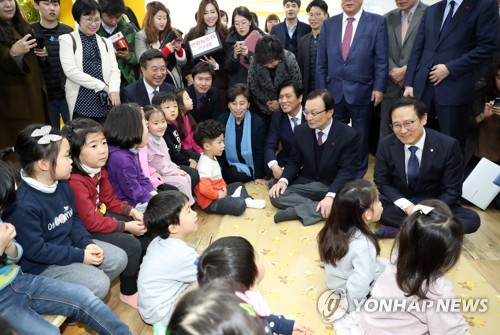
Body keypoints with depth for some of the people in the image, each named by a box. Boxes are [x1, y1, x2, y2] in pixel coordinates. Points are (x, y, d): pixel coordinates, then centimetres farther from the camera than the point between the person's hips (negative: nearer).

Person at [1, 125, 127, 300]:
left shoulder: (62, 185, -2)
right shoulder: (23, 205, -29)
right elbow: (35, 250, -25)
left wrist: (86, 243, -9)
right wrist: (80, 256, -22)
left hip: (69, 245, 8)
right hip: (42, 264, -8)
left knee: (119, 258, 2)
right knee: (99, 284, -20)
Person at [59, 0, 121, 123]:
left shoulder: (106, 43, 16)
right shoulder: (68, 40, 3)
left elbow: (115, 70, 6)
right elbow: (71, 71, -9)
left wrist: (113, 90, -15)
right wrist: (103, 86, -12)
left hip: (105, 102, 4)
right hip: (81, 103, -3)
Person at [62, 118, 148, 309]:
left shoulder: (99, 170, -2)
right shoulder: (75, 182, -31)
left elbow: (110, 200, 7)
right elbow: (91, 222, -28)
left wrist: (133, 212, -8)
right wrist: (126, 226, -24)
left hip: (102, 216, 9)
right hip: (84, 231, -9)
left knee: (145, 232, 5)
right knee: (131, 245, -19)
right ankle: (128, 292, 5)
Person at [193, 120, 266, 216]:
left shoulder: (212, 158, 8)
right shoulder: (206, 165, -25)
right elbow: (204, 189, -38)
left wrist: (224, 187, 3)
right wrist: (218, 195, -20)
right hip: (210, 202, -11)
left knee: (238, 185, 25)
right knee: (240, 204, -28)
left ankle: (248, 200, 3)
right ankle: (231, 200, 1)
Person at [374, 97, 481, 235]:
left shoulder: (448, 146, -14)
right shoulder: (386, 145, -10)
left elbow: (451, 190, -8)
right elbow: (381, 182, -5)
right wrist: (407, 206, -19)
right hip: (398, 203, 0)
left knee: (472, 219, -26)